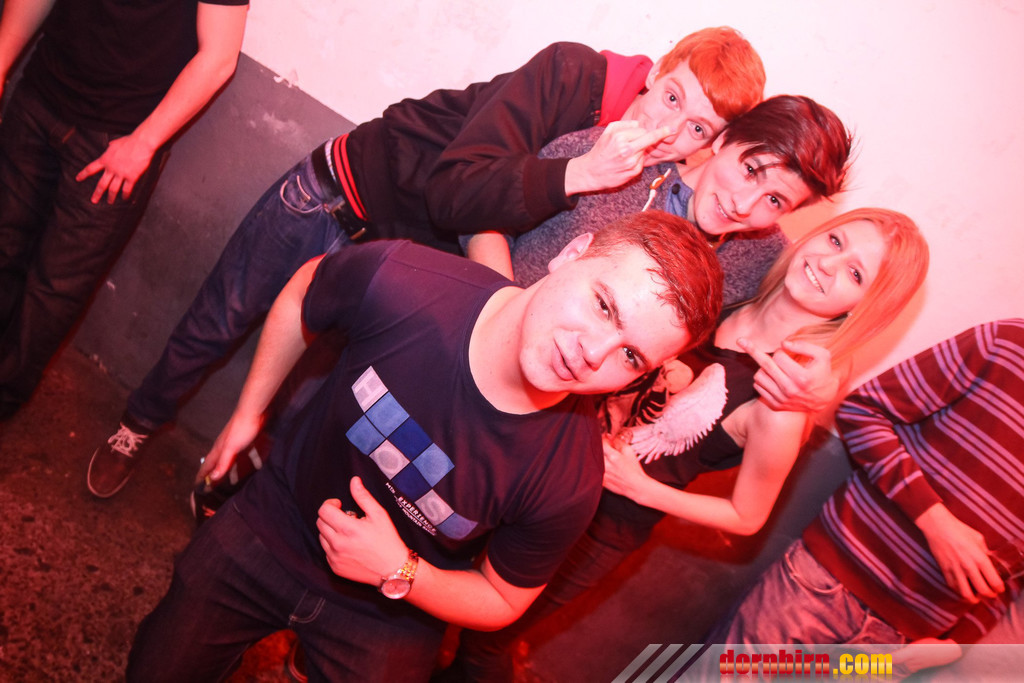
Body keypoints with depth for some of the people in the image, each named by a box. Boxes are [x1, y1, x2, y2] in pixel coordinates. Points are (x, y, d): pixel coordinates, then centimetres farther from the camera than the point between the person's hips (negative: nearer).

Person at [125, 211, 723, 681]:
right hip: (273, 523, 2)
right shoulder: (399, 280, -31)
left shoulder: (568, 483, -31)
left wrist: (400, 574, -27)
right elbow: (300, 299, -6)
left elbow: (501, 601, -11)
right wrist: (248, 414, 4)